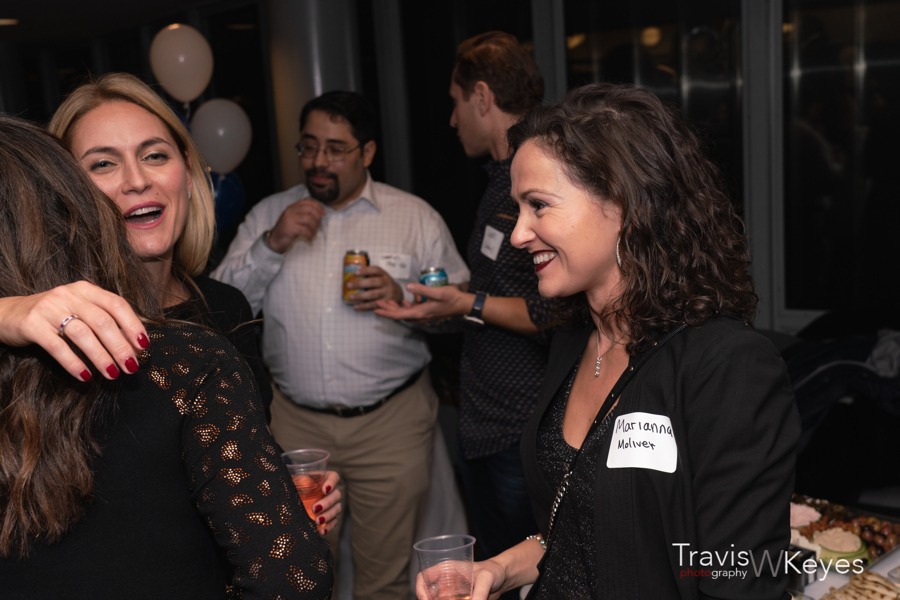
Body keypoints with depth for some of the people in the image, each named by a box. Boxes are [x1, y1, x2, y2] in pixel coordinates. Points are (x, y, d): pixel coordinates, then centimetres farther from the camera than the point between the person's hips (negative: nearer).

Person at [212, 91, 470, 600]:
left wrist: (403, 296, -16)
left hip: (392, 421, -1)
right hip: (295, 421, 2)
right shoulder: (268, 215, 7)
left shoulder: (416, 217, 3)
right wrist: (271, 245, -12)